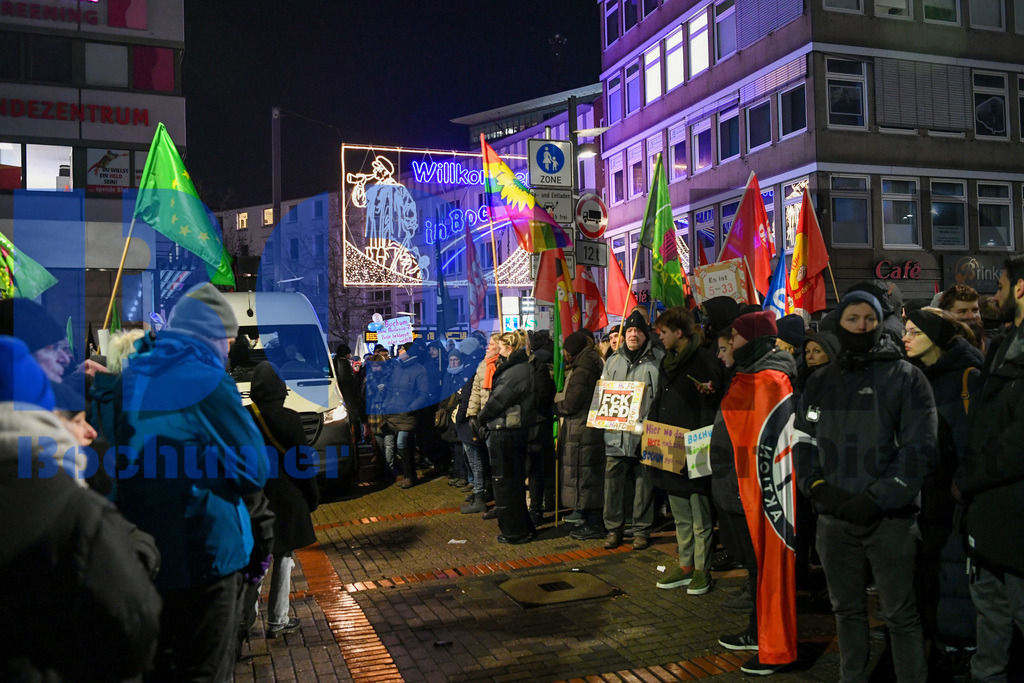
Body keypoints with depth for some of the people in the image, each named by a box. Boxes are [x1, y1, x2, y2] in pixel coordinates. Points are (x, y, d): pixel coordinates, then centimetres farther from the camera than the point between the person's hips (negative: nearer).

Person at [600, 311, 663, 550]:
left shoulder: (658, 360, 4)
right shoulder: (613, 361, 16)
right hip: (616, 434, 3)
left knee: (644, 482, 3)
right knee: (613, 481, 3)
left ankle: (642, 530, 16)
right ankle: (613, 528, 16)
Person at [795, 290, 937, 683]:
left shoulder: (905, 377, -3)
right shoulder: (820, 383, 10)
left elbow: (919, 447, -8)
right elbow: (802, 440, 10)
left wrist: (877, 498, -15)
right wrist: (816, 485, -7)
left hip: (890, 518, -4)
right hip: (834, 517, 4)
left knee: (900, 614, 2)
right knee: (846, 608, 16)